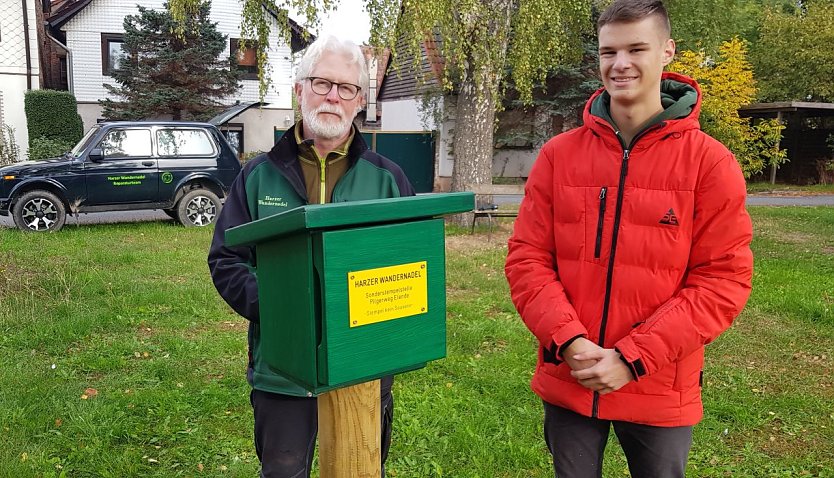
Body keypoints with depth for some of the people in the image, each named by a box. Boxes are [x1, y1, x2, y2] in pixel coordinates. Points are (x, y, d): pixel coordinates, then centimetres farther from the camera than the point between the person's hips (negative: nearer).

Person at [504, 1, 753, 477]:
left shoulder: (710, 162, -7)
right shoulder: (559, 155, -1)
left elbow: (724, 280, -10)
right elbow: (526, 258, -3)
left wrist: (632, 359, -16)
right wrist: (569, 342, -16)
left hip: (661, 392, -1)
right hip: (567, 381, 2)